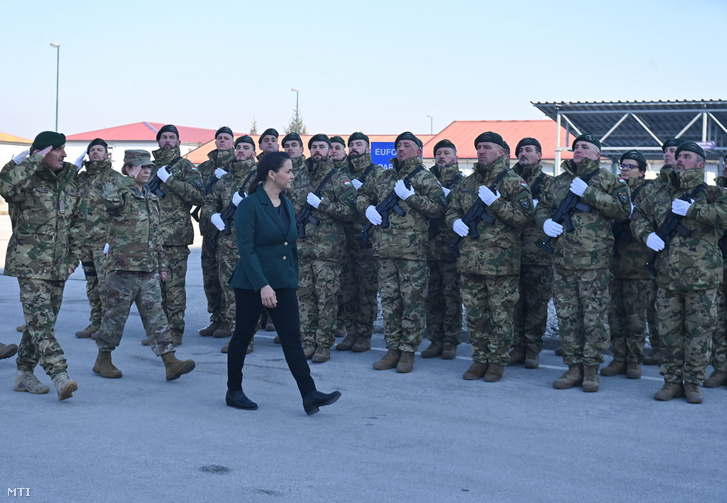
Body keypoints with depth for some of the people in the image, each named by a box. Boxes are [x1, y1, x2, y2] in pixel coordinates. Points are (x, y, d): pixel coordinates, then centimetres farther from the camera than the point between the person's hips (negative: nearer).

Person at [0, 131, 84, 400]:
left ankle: (24, 374, 22)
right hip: (30, 264, -7)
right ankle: (60, 375, -20)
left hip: (58, 266, 7)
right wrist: (34, 160, -25)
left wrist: (73, 259, 14)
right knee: (41, 320, -13)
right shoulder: (29, 180, -8)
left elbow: (77, 224, 19)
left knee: (43, 321, 11)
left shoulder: (70, 182, 11)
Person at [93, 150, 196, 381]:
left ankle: (170, 362, -4)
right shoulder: (122, 196, -6)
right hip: (123, 266, -6)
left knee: (155, 314, 1)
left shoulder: (151, 199, 17)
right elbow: (108, 195, -34)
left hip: (149, 269, 6)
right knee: (116, 314, 3)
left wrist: (162, 264, 20)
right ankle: (103, 360, 19)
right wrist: (130, 180, -22)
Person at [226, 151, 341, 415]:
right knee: (242, 336, 8)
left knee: (292, 338, -2)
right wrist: (262, 285, -23)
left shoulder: (287, 205, 10)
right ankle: (234, 392, 22)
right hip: (251, 284, -6)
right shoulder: (249, 205, -11)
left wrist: (294, 278, 13)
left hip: (283, 283, 6)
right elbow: (246, 249, -17)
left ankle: (310, 395, -7)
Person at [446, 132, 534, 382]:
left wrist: (495, 202, -19)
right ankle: (480, 359, 22)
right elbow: (452, 208, 23)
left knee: (500, 315, 1)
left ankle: (498, 361, 12)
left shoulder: (513, 182, -3)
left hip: (500, 262, -6)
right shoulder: (469, 182, 16)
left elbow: (524, 216, -13)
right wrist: (455, 222, 1)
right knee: (474, 313, 11)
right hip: (470, 260, 6)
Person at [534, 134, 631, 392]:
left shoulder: (608, 180, 2)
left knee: (595, 318, -1)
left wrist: (588, 192, -15)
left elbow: (623, 209, -12)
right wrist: (545, 222, 0)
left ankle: (591, 368, 10)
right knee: (567, 317, 8)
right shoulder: (560, 181, 17)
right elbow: (542, 207, 24)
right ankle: (573, 367, 17)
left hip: (594, 262, -4)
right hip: (562, 261, 5)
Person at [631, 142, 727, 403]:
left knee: (698, 332, 3)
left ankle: (692, 383, 14)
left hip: (701, 278, -3)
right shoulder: (663, 194, 13)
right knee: (668, 331, 7)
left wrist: (691, 210, -21)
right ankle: (672, 380, 17)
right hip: (667, 277, 4)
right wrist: (646, 234, 2)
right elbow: (639, 215, 22)